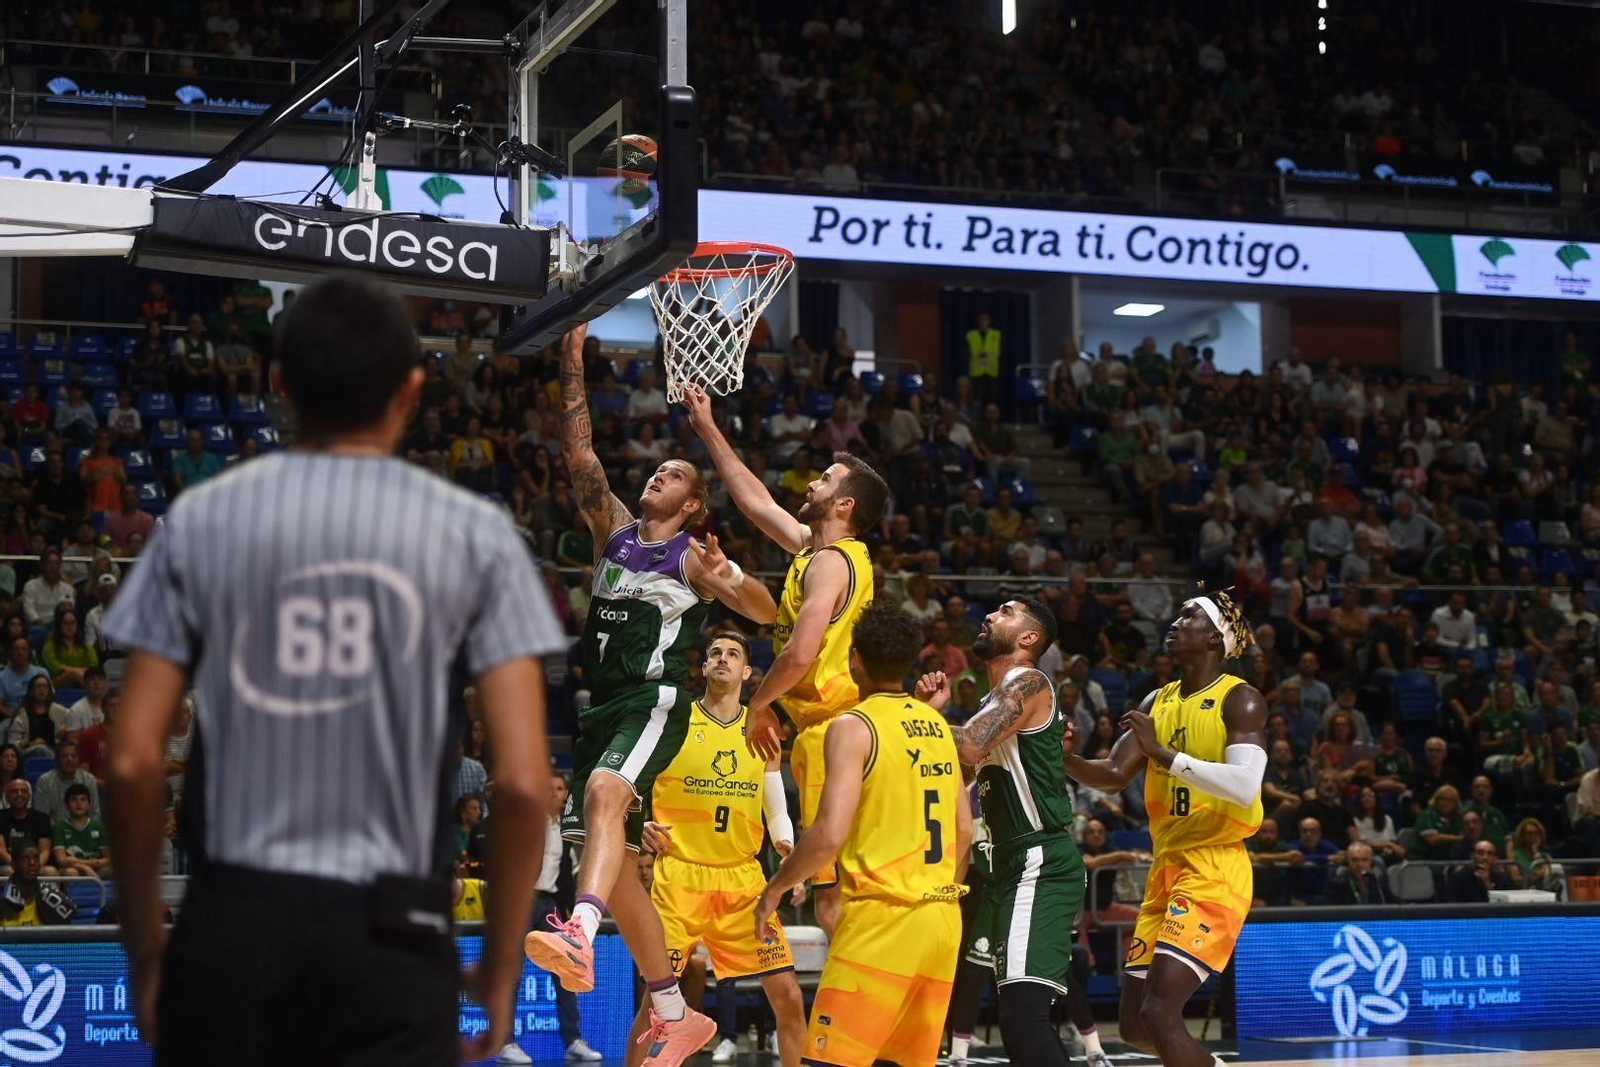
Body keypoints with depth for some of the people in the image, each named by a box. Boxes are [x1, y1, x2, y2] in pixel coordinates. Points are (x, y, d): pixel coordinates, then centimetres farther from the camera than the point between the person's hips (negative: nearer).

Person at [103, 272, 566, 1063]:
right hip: (390, 930, -1)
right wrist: (501, 960, 5)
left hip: (232, 920, 1)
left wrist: (143, 946, 10)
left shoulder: (202, 520, 2)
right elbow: (522, 779, -7)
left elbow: (133, 762, -1)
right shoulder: (472, 533, -1)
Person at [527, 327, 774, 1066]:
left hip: (655, 701, -7)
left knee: (606, 792, -36)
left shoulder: (693, 556, 2)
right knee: (614, 859, 6)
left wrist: (730, 582, -27)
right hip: (602, 701, 7)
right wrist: (573, 362, 1)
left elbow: (767, 614, -6)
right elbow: (579, 454, 7)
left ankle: (580, 937, -58)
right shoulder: (612, 528, 16)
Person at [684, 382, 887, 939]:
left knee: (834, 895, -11)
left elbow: (800, 653, -21)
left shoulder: (831, 561, -12)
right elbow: (756, 501, 28)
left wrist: (757, 706, -6)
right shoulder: (815, 545, 17)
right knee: (838, 893, 9)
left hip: (830, 730, -10)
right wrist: (708, 430, 31)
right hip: (823, 730, 10)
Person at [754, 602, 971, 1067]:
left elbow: (829, 834, -18)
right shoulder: (936, 724, 13)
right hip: (942, 921, 8)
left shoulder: (854, 725, -9)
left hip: (881, 919, -8)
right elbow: (964, 831, 17)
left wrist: (774, 889, -4)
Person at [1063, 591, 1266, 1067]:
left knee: (1160, 1010, -20)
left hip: (1214, 870, -8)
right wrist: (1065, 758, -7)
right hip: (1166, 867, 8)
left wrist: (1163, 752, -25)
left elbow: (1245, 786, -23)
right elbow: (1114, 774, 11)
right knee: (1134, 1023, 11)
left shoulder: (1239, 699, -9)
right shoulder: (1158, 702, 13)